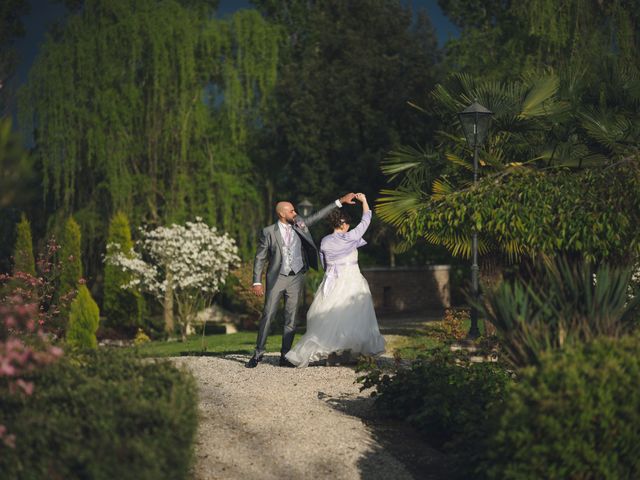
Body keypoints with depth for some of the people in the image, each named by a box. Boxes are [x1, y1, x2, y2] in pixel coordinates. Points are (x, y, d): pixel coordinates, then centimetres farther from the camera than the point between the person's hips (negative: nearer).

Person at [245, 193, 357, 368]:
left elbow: (318, 215, 12)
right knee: (267, 315, -4)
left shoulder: (299, 224, 5)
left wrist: (340, 201, 7)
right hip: (277, 278, -3)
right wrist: (257, 282, -8)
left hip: (296, 278, 4)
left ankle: (285, 357, 7)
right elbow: (260, 257, -3)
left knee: (291, 318, 3)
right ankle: (258, 353, 4)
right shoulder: (269, 232, -5)